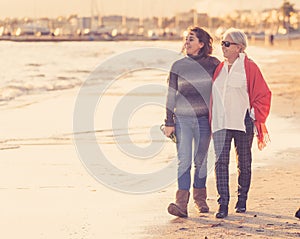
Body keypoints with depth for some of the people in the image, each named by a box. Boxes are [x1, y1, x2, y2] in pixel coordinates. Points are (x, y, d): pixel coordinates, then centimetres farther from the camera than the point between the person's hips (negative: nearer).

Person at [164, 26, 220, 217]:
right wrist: (169, 122, 2)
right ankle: (182, 203, -15)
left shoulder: (213, 64, 2)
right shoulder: (178, 66, 4)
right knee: (184, 160, -9)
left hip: (204, 119, 0)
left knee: (201, 160, 8)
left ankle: (200, 198, 25)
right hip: (182, 118, 0)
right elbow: (171, 95, 6)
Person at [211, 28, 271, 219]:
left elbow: (263, 95, -2)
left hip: (243, 122, -3)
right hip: (221, 122, 3)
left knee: (244, 162, 8)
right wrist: (211, 120, 12)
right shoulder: (219, 68, 11)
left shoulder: (249, 67, -4)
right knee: (221, 160, -9)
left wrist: (258, 121, -6)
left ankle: (242, 200, 23)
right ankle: (223, 204, -11)